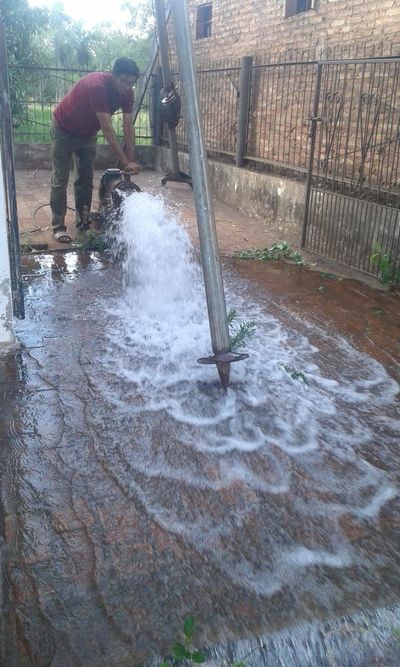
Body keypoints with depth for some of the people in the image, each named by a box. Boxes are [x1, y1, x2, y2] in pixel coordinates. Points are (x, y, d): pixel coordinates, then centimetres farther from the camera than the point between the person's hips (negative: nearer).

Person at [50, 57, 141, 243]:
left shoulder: (127, 93, -16)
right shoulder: (97, 86, -37)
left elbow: (128, 127, -18)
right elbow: (107, 129, -40)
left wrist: (130, 160, -26)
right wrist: (125, 162, -42)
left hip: (88, 133, 7)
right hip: (64, 130, -6)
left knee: (86, 179, 9)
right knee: (60, 180, -4)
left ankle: (82, 221, 19)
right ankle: (58, 227, 0)